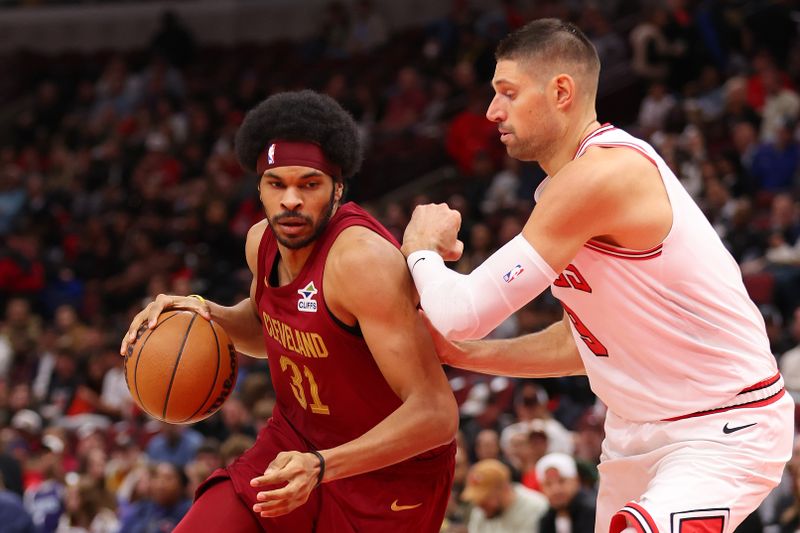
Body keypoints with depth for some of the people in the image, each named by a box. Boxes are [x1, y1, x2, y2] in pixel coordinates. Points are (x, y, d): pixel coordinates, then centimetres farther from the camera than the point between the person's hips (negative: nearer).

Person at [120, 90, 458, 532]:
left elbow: (435, 414, -32)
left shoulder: (362, 259, -28)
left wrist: (322, 465, -42)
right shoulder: (263, 241, -5)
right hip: (293, 443, 6)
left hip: (387, 473, -6)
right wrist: (209, 315, -2)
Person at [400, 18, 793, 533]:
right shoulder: (565, 187, 10)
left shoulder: (601, 175, -22)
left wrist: (422, 249, -1)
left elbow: (464, 311, -22)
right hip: (637, 430, 10)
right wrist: (463, 354, 13)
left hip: (724, 431, -10)